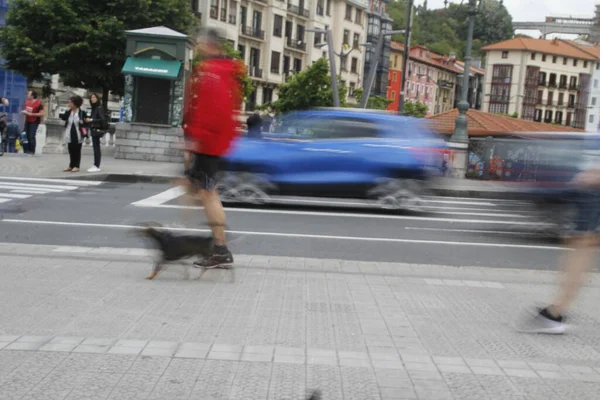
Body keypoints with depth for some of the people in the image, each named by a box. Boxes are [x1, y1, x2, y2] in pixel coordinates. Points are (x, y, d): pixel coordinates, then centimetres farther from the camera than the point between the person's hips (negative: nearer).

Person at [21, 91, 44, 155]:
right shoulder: (27, 102, 5)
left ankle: (32, 151, -3)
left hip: (34, 122, -7)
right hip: (27, 121, 7)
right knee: (26, 135, 9)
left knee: (31, 136, -11)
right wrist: (24, 111, -1)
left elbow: (41, 114, -19)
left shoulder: (38, 103, -17)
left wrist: (31, 114, -23)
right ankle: (26, 150, 19)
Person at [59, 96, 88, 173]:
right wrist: (67, 110, -12)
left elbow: (86, 121, 2)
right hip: (70, 134, 5)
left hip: (78, 135, -5)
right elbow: (63, 118, -9)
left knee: (77, 150, 4)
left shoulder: (82, 112, -7)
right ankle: (71, 165, 20)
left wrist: (83, 122, -17)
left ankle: (76, 166, 10)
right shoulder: (69, 112, 5)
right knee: (71, 151, 11)